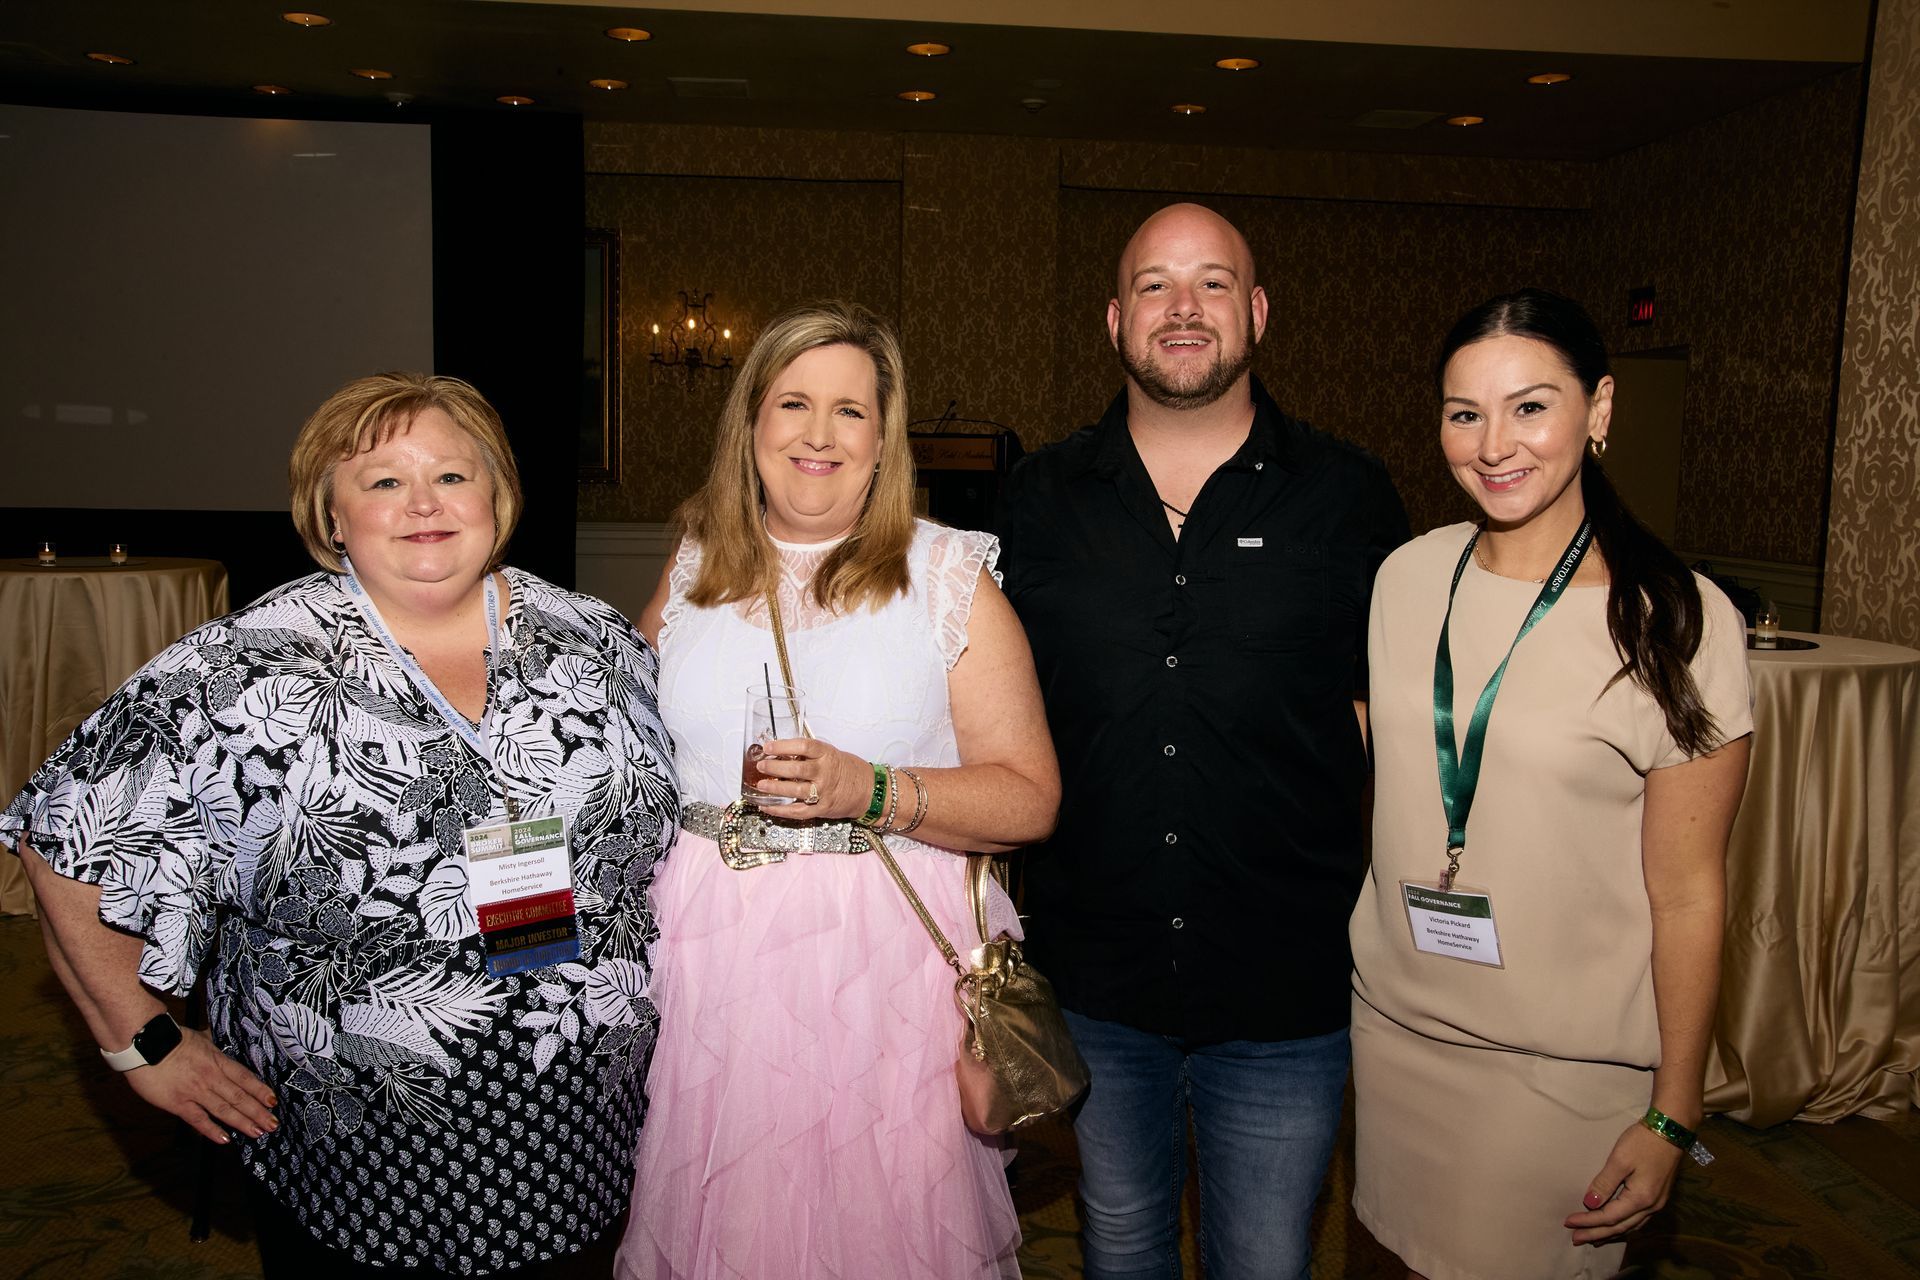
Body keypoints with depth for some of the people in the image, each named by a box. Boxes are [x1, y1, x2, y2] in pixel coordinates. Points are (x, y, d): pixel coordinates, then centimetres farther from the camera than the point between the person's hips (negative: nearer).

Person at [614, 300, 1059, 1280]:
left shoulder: (949, 576, -3)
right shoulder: (693, 570, 8)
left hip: (883, 961, -3)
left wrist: (871, 791, -20)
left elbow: (1030, 797, -7)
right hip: (703, 949, 3)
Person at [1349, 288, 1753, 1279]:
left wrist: (1671, 1118, -7)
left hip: (1566, 1066, -3)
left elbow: (1687, 892, -10)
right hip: (1395, 1023, 4)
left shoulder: (1677, 621, -13)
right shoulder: (1407, 576, -2)